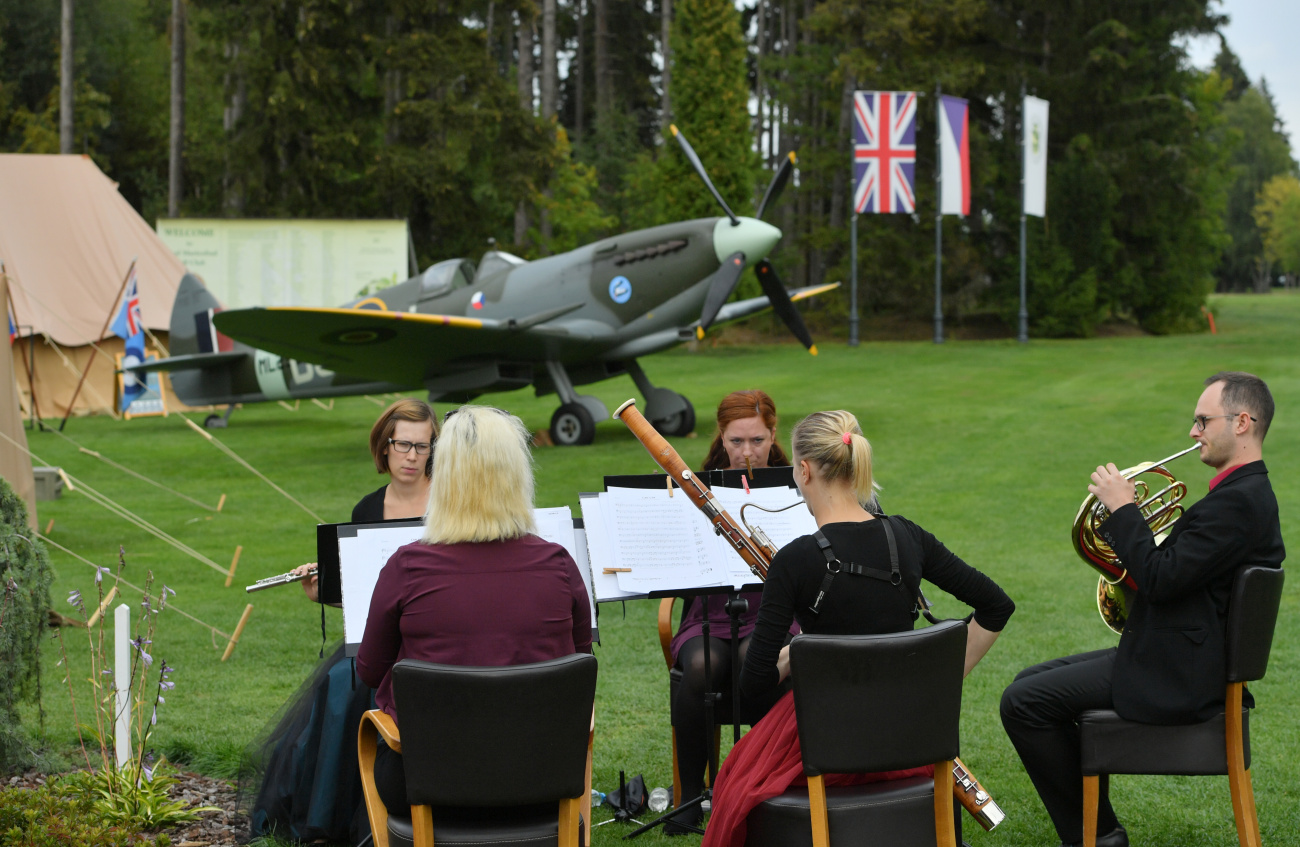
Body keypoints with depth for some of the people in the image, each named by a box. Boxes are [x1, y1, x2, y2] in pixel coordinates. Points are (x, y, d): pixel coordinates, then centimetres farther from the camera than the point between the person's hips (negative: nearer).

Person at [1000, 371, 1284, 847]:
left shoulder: (1238, 501, -22)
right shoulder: (1247, 492, 13)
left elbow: (1160, 580, -26)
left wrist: (1122, 508, -16)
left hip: (1174, 679, -11)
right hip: (1178, 658, 11)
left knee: (1023, 703, -11)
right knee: (1029, 684, 15)